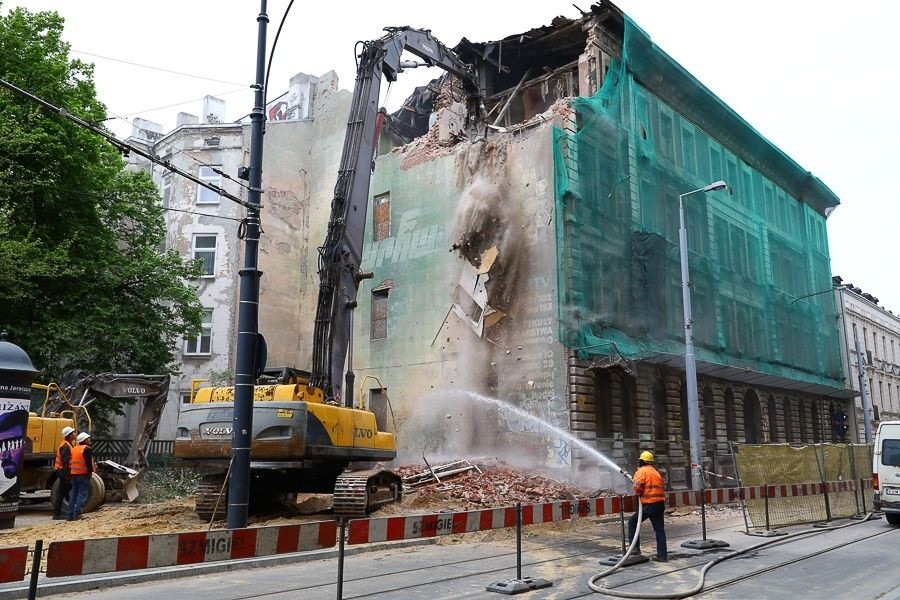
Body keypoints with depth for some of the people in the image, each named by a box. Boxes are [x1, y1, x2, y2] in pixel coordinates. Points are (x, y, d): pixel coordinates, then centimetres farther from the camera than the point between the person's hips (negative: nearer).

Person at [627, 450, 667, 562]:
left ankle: (635, 547, 4)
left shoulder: (641, 471, -6)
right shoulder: (656, 472, 20)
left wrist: (638, 494, 3)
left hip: (649, 505, -7)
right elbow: (662, 488, 18)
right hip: (660, 504, 7)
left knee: (633, 522, 8)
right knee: (659, 529, 10)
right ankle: (662, 555, 11)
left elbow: (638, 487, -17)